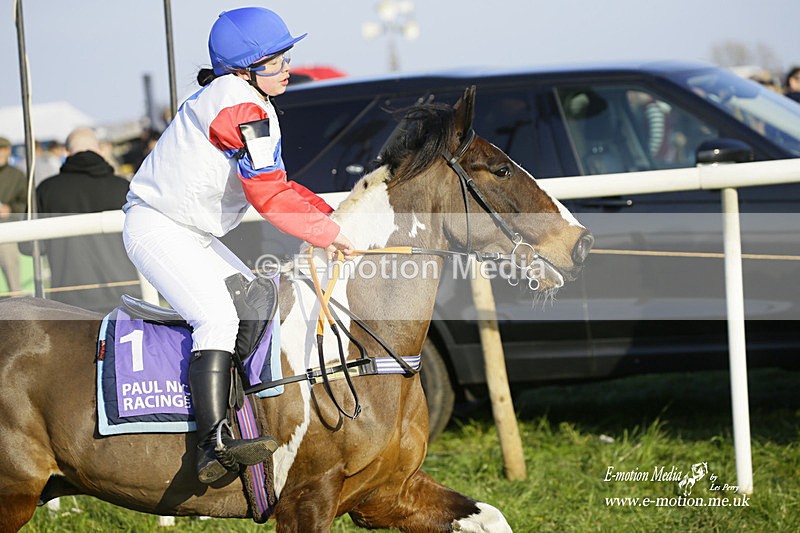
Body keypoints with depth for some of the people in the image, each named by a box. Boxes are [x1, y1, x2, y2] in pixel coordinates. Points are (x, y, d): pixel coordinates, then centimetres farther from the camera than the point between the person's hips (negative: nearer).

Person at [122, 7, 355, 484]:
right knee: (218, 317, -26)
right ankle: (214, 445, -37)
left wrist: (330, 216, 2)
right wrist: (328, 234, -17)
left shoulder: (254, 104, 14)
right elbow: (267, 196, -24)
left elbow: (277, 185, 17)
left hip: (196, 236, 11)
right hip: (157, 228, -11)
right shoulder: (243, 107, -19)